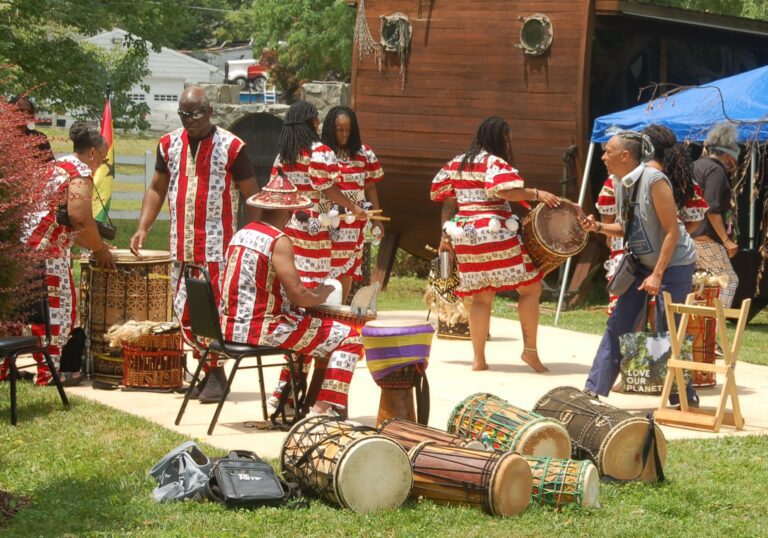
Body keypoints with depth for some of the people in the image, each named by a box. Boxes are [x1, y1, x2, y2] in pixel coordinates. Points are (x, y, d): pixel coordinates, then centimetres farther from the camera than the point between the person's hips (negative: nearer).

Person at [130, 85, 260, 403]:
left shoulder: (230, 147, -4)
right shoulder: (169, 145, 10)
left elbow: (252, 195, -1)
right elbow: (157, 189, 19)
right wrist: (143, 228, 7)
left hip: (219, 247, -5)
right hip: (181, 246, 5)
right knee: (185, 313, 5)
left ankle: (216, 376, -1)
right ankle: (208, 371, 15)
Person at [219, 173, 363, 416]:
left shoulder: (241, 234, 11)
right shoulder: (279, 241, -15)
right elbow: (297, 295, -20)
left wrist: (309, 294, 15)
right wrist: (319, 297, 2)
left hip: (232, 327, 9)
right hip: (260, 330, -9)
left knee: (304, 332, 35)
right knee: (349, 339, -2)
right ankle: (324, 408, -7)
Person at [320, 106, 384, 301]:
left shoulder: (364, 153, 5)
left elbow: (370, 186, 12)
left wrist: (377, 220, 10)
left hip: (354, 222, 4)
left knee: (347, 270, 8)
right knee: (327, 270, -6)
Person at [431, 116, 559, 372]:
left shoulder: (457, 163, 15)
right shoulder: (494, 162, -6)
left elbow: (448, 201, 15)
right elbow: (504, 190, -24)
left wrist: (446, 235, 17)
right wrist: (536, 194, -19)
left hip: (465, 234, 7)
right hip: (495, 233, -7)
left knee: (481, 296, 11)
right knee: (530, 287, 3)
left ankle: (478, 358, 7)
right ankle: (530, 349, -1)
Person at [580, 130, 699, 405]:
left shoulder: (654, 181, -22)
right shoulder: (621, 184, 2)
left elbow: (672, 231, -21)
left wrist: (657, 275, -23)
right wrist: (599, 227, -6)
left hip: (673, 265, -8)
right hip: (642, 264, 8)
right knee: (617, 324, 5)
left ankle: (685, 397, 10)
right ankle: (595, 390, 9)